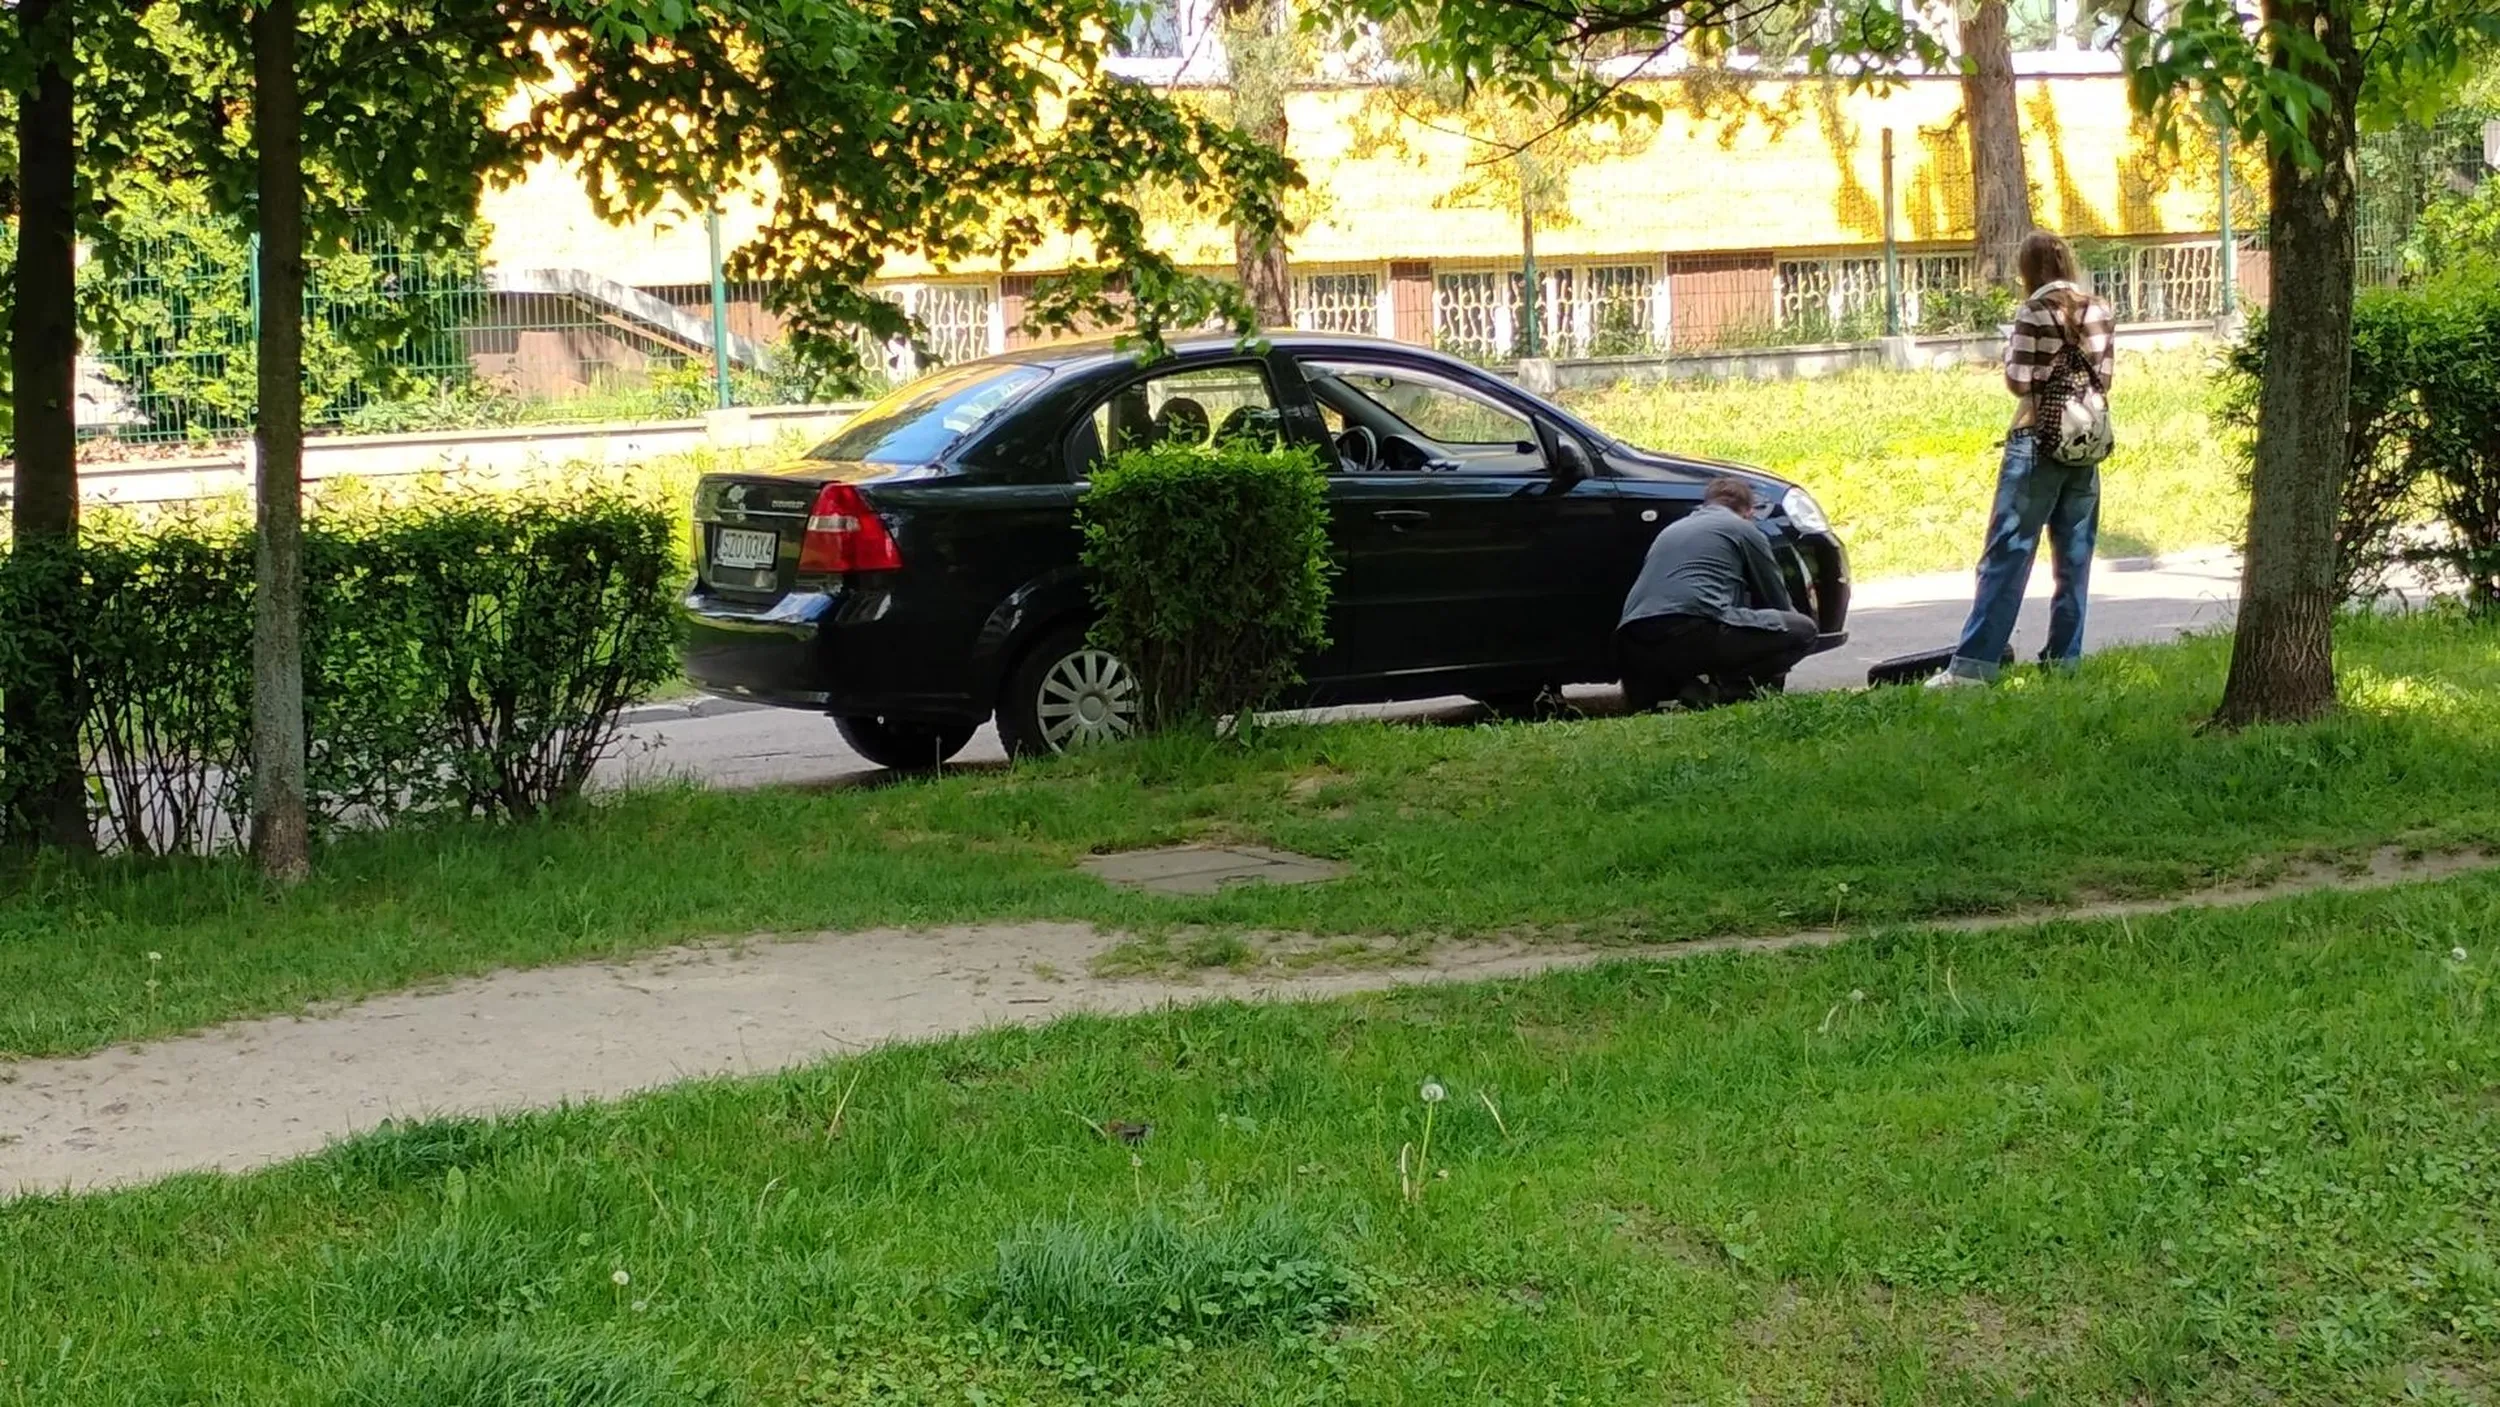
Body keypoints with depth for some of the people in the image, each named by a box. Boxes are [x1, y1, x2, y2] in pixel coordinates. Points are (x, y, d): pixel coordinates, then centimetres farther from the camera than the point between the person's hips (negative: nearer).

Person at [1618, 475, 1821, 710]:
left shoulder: (1671, 531, 33)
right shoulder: (1744, 530, 16)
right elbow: (1778, 604, 21)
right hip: (1695, 633, -7)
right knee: (1802, 630, 5)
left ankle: (1648, 692, 0)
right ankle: (1715, 690, -8)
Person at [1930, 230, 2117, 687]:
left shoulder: (2036, 311, -10)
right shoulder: (2100, 313, 8)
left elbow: (2020, 382, -11)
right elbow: (2104, 379, 11)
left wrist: (2010, 353, 6)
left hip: (2038, 442, -6)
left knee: (2006, 555, -7)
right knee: (2074, 558, 9)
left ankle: (1974, 663, -11)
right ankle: (2064, 658, 10)